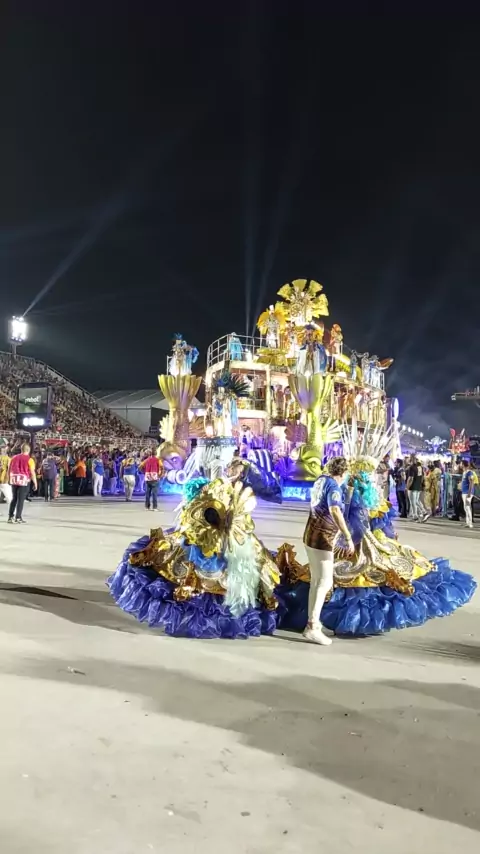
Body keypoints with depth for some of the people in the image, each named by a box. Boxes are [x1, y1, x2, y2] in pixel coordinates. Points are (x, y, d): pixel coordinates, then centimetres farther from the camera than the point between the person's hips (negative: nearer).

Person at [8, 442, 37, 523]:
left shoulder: (14, 458, 9)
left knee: (14, 499, 15)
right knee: (21, 499, 2)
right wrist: (35, 483, -3)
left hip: (14, 480, 4)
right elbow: (32, 472, -9)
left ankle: (10, 516, 14)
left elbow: (9, 469, 14)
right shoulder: (29, 459, -6)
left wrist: (9, 479, 24)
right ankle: (18, 517, 3)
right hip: (24, 480, -4)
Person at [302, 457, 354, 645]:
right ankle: (312, 627, -15)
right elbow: (335, 511, -35)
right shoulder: (334, 486, -17)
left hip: (311, 535, 9)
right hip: (322, 538, -9)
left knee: (315, 579, 15)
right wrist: (348, 538, -39)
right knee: (325, 582, -9)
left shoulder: (321, 479, 8)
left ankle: (312, 621, 22)